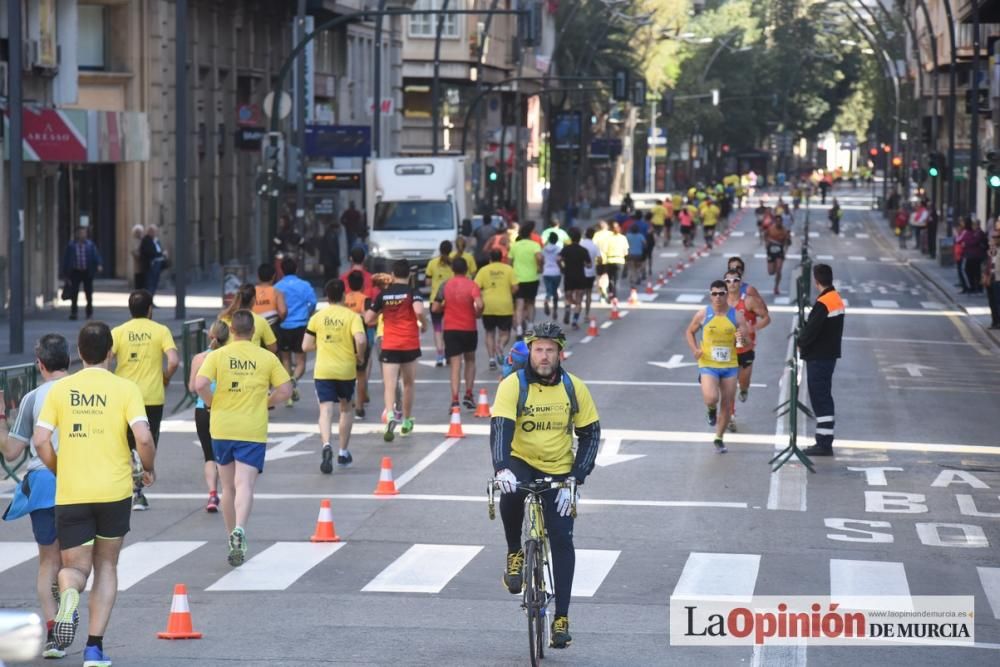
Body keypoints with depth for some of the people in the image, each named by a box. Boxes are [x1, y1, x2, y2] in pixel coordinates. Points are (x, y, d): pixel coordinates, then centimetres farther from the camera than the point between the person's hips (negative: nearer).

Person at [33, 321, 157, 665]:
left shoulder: (60, 389, 2)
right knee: (106, 565, 16)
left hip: (71, 494, 1)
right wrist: (148, 469, 6)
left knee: (75, 568, 9)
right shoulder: (125, 389, -3)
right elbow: (143, 437, -13)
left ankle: (68, 594, -28)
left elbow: (40, 441, -3)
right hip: (115, 491, 0)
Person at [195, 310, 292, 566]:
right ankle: (240, 529, -32)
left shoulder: (217, 355, -2)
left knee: (228, 486, 15)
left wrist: (212, 404, 3)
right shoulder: (268, 358, 0)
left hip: (222, 428, 1)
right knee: (245, 485, -9)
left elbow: (200, 384, -15)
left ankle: (232, 534, 24)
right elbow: (285, 390, -1)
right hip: (253, 430, -1)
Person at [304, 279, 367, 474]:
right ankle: (343, 452, 24)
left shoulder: (317, 317, 2)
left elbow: (306, 346, 3)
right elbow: (361, 340, -19)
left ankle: (326, 445, -33)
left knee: (326, 409, -6)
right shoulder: (352, 316, -4)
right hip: (346, 370, 0)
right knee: (347, 408, 19)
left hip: (323, 370, 0)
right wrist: (360, 357, -1)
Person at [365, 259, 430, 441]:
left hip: (389, 346, 0)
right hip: (410, 345, 0)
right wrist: (424, 324, -3)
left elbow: (368, 319, 6)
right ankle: (407, 422, 27)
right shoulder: (412, 292, -5)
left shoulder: (383, 294, 3)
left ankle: (390, 415, -34)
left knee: (389, 385, -8)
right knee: (408, 384, 17)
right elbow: (419, 311, -24)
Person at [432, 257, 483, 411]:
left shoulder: (445, 285, -1)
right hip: (469, 329, 0)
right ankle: (468, 395, 17)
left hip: (450, 329, 0)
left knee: (455, 365, -3)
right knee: (470, 360, 23)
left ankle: (455, 400, -17)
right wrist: (477, 314, 0)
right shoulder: (472, 285, -6)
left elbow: (435, 308, -2)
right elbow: (479, 304, -21)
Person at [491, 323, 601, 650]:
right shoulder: (513, 385, -13)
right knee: (510, 493, -36)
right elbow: (500, 428, -24)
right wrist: (501, 469, -42)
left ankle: (561, 617, 0)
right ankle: (514, 553, -9)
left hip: (559, 472, 2)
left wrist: (575, 479, -11)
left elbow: (590, 435, 0)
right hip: (521, 463, -2)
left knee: (562, 541, -6)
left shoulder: (574, 388, -5)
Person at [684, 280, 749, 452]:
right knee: (711, 398, -24)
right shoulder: (703, 315, -3)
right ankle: (711, 411, 15)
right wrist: (695, 349, -6)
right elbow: (689, 332, 11)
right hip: (708, 365, -2)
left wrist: (742, 338, -25)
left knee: (727, 405, 5)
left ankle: (719, 439, 24)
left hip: (730, 366, 2)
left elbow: (746, 338, -1)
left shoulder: (736, 315, -3)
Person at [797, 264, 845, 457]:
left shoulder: (822, 304, -20)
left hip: (818, 357, -9)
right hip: (830, 354, 9)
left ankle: (824, 444, -5)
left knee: (820, 399, -6)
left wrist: (801, 343, -2)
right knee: (824, 398, 15)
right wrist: (805, 338, 9)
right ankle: (825, 442, 20)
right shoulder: (837, 300, 10)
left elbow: (811, 330, -21)